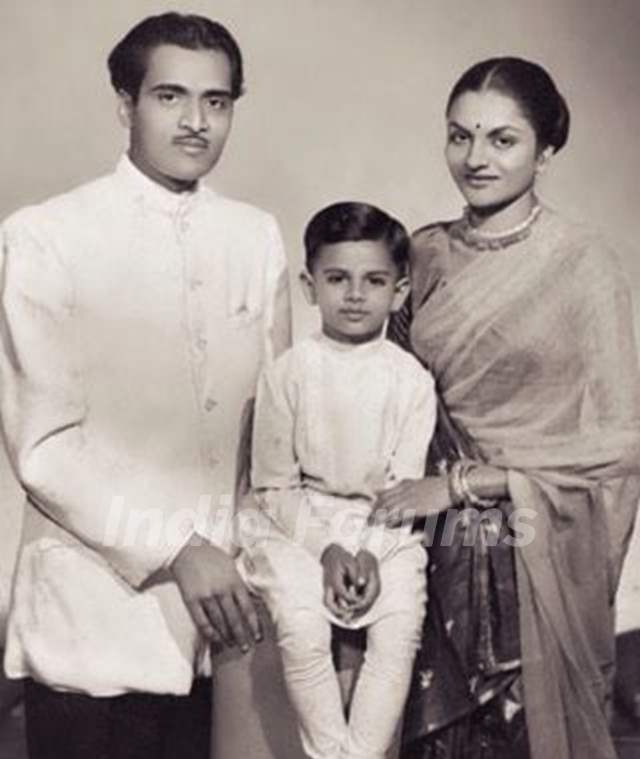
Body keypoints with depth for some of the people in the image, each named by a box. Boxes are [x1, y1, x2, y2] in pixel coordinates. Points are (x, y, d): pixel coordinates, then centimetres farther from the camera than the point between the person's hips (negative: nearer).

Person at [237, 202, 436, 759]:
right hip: (299, 523, -1)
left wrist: (371, 552, -15)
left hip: (385, 527, 1)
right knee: (302, 628, -23)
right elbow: (273, 484, -2)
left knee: (399, 632, -21)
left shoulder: (412, 380, -1)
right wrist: (326, 548, -13)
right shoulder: (288, 372, -3)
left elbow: (406, 487, -1)